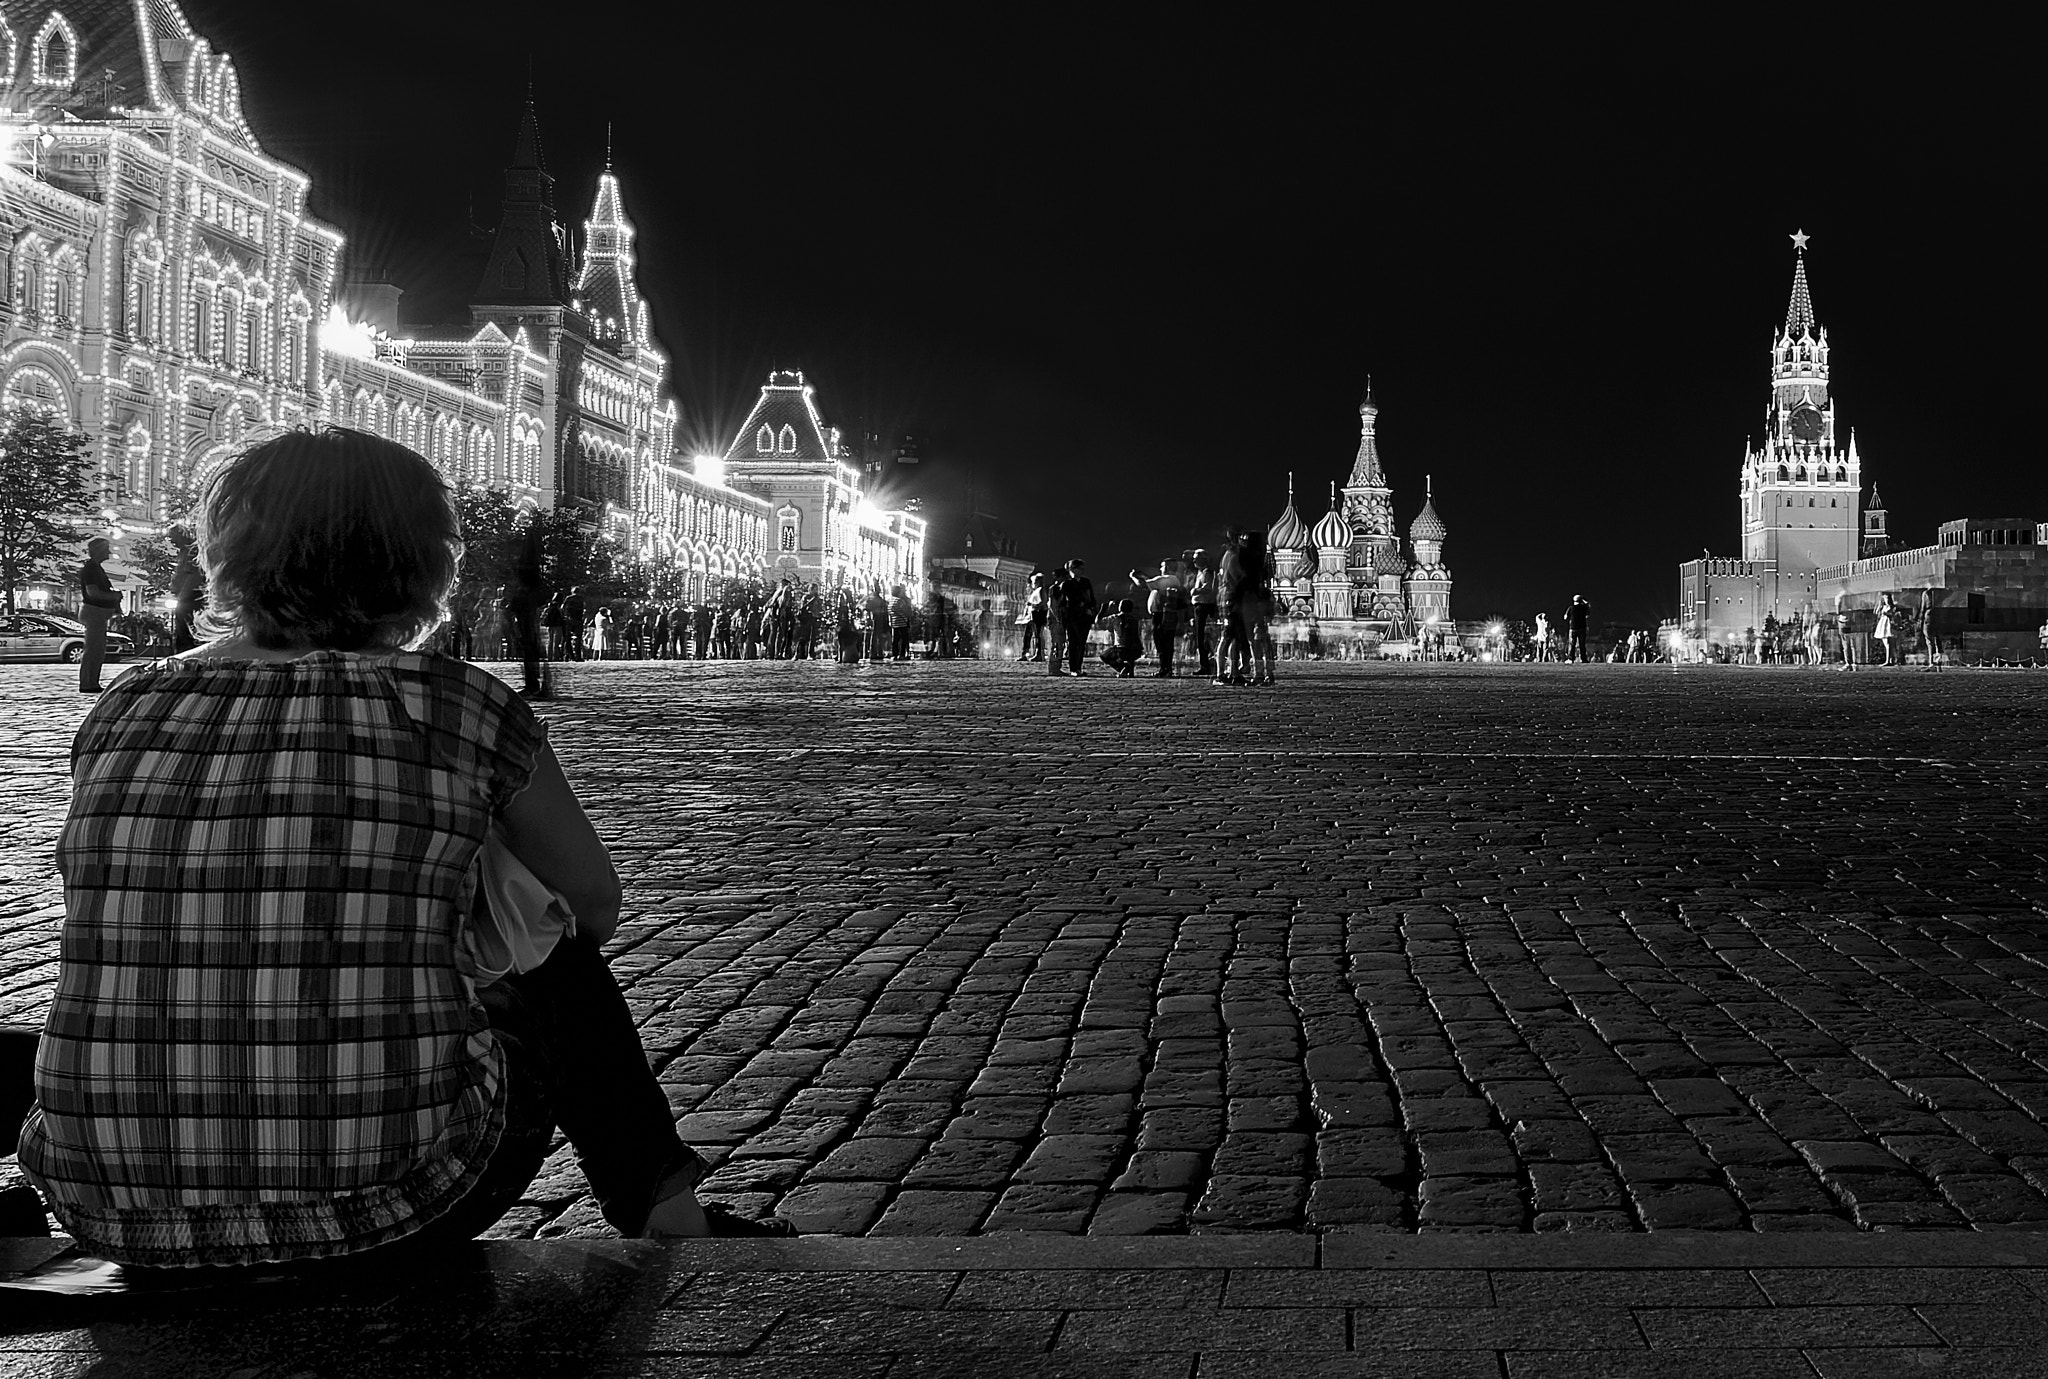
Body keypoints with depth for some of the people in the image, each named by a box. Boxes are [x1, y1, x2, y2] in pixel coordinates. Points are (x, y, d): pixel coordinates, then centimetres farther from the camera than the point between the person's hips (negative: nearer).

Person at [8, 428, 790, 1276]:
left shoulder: (125, 709, 4)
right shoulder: (461, 708, -4)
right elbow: (595, 902, 13)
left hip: (116, 1221, 3)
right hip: (390, 1225, -3)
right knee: (560, 963, 25)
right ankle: (672, 1223, 33)